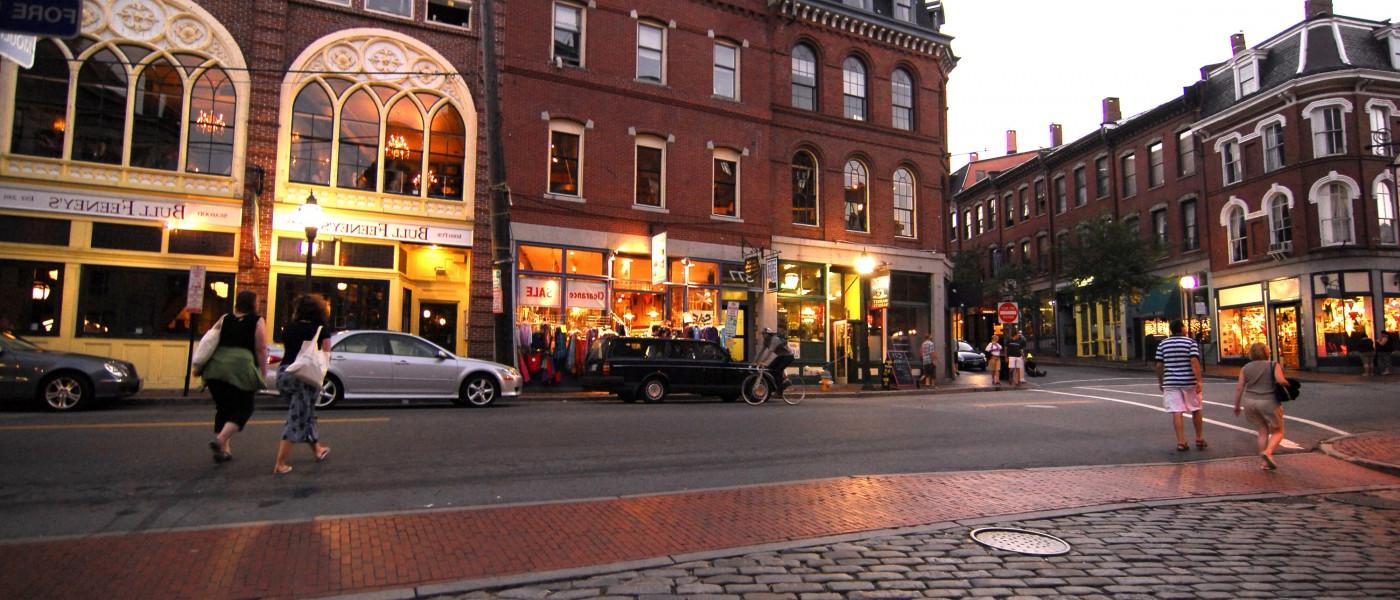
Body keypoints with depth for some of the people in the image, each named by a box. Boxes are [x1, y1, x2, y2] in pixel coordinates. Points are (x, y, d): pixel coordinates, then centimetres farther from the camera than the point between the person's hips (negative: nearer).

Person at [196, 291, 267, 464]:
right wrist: (263, 374, 2)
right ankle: (220, 439, -14)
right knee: (243, 409, 7)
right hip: (241, 368, -5)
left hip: (215, 368, 5)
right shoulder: (257, 321, 3)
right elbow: (261, 350, -2)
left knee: (223, 408, 16)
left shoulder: (224, 319, 16)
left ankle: (224, 449, 19)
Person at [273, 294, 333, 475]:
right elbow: (325, 357, -5)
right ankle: (280, 464, -1)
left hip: (284, 374, 6)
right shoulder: (322, 330, -4)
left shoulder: (288, 328, 7)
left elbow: (287, 348, 14)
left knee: (305, 415, 21)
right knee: (297, 421, 1)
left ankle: (317, 449, 38)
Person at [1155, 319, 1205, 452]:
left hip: (1171, 382, 1)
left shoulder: (1163, 344, 4)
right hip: (1189, 382, -1)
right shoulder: (1190, 342, -4)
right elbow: (1194, 361, -15)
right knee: (1196, 410, 15)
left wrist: (1160, 382, 14)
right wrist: (1199, 381, -15)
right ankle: (1199, 440, 25)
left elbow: (1159, 365, 4)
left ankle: (1181, 442, -2)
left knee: (1176, 412, -1)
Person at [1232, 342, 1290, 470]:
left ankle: (1266, 463, 11)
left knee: (1263, 432, 15)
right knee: (1278, 432, 11)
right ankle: (1268, 452, -13)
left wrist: (1237, 406, 10)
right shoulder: (1273, 365, -2)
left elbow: (1239, 388, 3)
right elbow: (1281, 380, -17)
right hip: (1269, 402, -3)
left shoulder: (1246, 368, 6)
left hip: (1250, 402, 3)